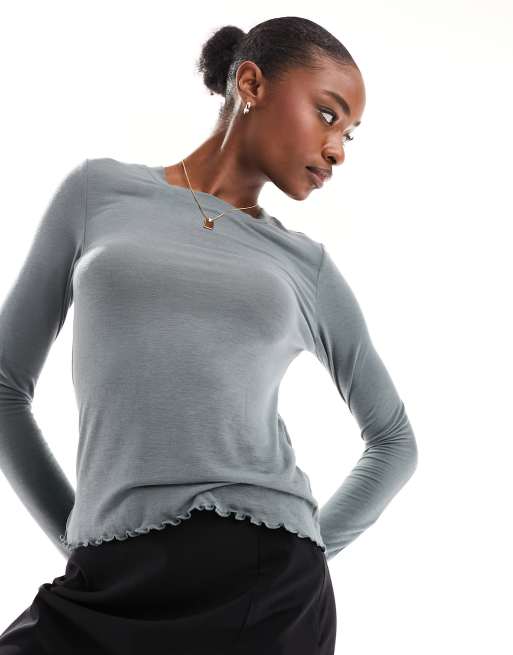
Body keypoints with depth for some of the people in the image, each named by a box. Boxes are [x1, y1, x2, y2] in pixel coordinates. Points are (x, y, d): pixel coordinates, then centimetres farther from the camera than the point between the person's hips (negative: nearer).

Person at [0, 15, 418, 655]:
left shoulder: (306, 266, 10)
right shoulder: (99, 190, 7)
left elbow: (394, 440, 20)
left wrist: (306, 547, 10)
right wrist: (78, 537, 6)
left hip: (270, 590, 1)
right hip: (109, 588, 0)